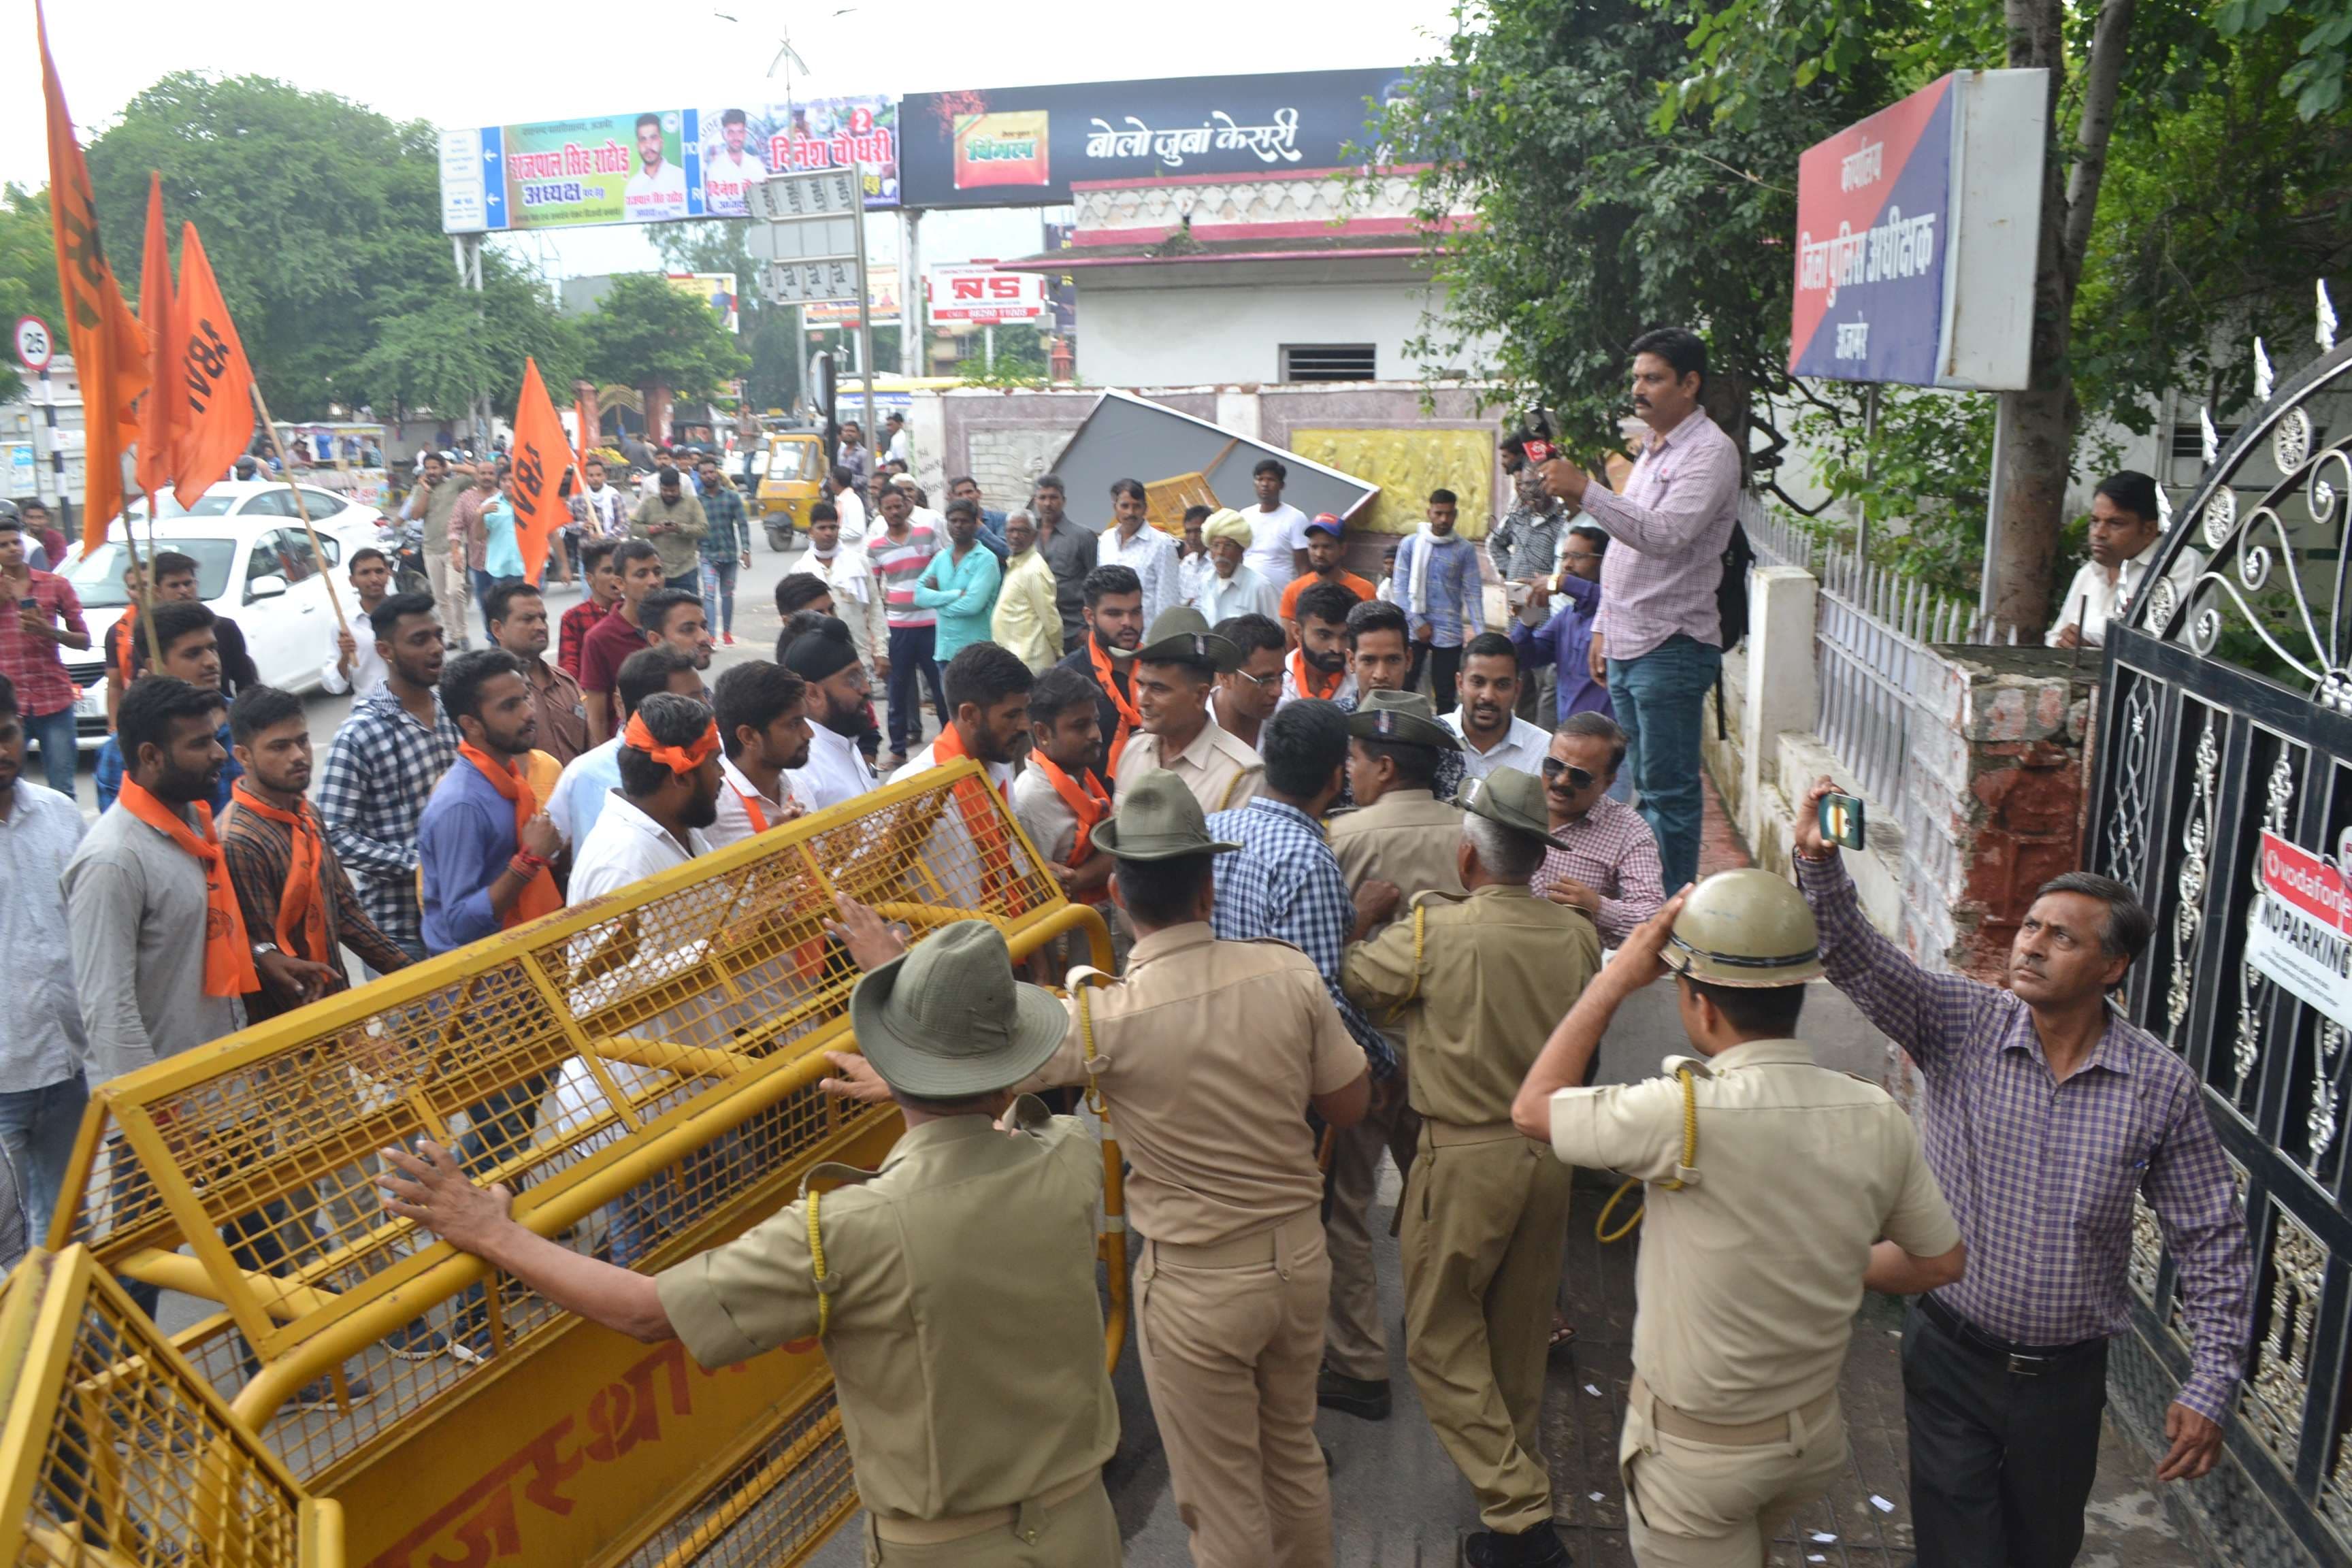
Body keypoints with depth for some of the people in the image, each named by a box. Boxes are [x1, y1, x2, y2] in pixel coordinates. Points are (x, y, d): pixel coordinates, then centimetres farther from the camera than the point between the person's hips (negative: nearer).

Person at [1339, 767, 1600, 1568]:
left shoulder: (1436, 932, -19)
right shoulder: (1578, 936, -5)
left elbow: (1352, 976, -4)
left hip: (1467, 1158, -5)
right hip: (1550, 1151, 5)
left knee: (1441, 1339, 9)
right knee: (1521, 1337, 21)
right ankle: (1524, 1476, 38)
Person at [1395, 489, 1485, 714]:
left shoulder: (1465, 549, 2)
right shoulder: (1410, 544, 3)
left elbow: (1473, 593, -1)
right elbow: (1401, 586, 1)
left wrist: (1480, 633, -11)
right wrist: (1418, 623, -6)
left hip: (1449, 634, 0)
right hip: (1413, 630, 0)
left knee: (1445, 695, 3)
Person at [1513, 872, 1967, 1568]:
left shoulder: (1687, 1115, -31)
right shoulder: (1878, 1118, -13)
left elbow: (1532, 1108, -16)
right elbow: (1942, 1262, 2)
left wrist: (1615, 980, -12)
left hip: (1697, 1452, -5)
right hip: (1815, 1431, 6)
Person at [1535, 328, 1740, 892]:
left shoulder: (1711, 452, -11)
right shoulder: (1652, 451, 19)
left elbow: (1665, 534, -26)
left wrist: (1585, 491, -30)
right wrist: (1604, 626, 21)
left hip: (1672, 648, -9)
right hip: (1629, 646, 9)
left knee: (1669, 790, -6)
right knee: (1645, 785, 14)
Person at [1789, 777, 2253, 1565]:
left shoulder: (2163, 1085, -9)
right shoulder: (1962, 1025, -11)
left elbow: (2212, 1241, -3)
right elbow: (1860, 961, -26)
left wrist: (2211, 1388, -6)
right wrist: (1819, 864, -45)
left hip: (2067, 1375, 1)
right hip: (1951, 1358, -1)